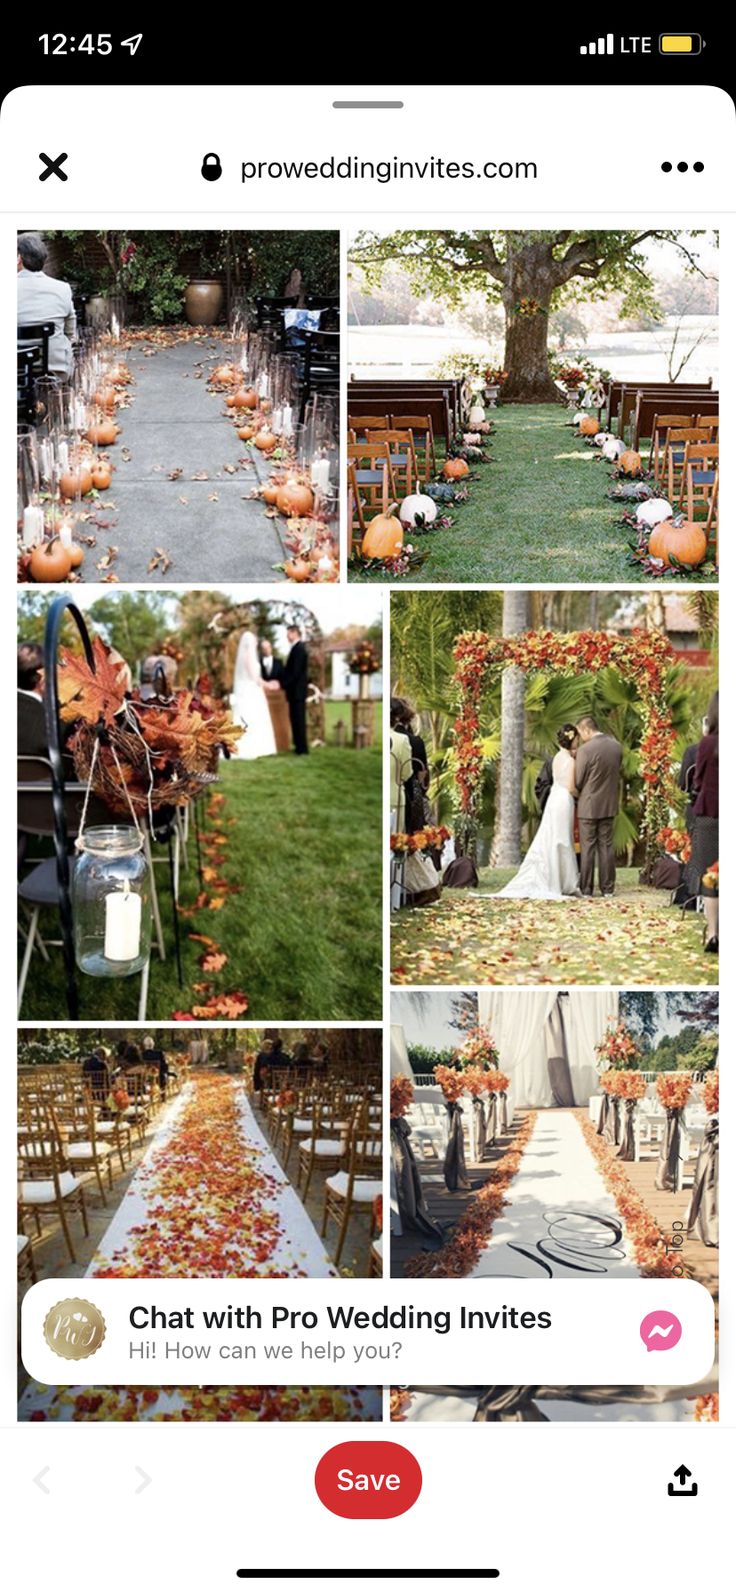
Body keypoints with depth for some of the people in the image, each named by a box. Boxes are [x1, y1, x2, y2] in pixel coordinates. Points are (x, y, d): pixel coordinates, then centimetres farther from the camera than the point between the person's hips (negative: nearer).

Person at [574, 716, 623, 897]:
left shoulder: (585, 749, -18)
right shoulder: (616, 746, 1)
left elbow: (578, 781, -10)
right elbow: (617, 773, 10)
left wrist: (578, 794, 9)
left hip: (588, 806, -5)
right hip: (609, 805, 5)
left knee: (587, 847, 2)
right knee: (606, 846, 10)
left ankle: (586, 889, 5)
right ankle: (608, 888, 12)